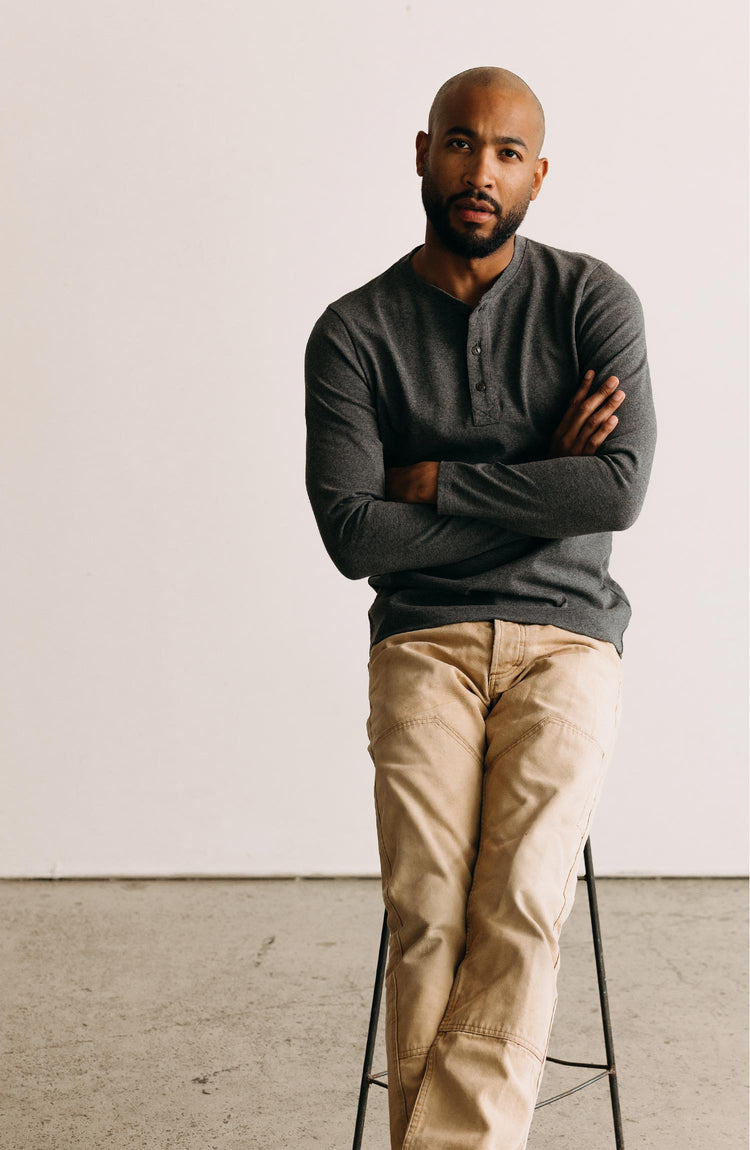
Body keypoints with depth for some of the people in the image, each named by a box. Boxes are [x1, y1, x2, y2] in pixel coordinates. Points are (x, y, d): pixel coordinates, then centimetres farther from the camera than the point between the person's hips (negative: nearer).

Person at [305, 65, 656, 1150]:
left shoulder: (592, 298, 3)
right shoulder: (354, 330, 3)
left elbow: (621, 489, -11)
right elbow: (353, 534, -8)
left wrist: (437, 481, -8)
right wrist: (542, 487, -8)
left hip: (566, 637, 0)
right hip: (425, 643, 1)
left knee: (521, 906, -20)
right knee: (428, 913, -19)